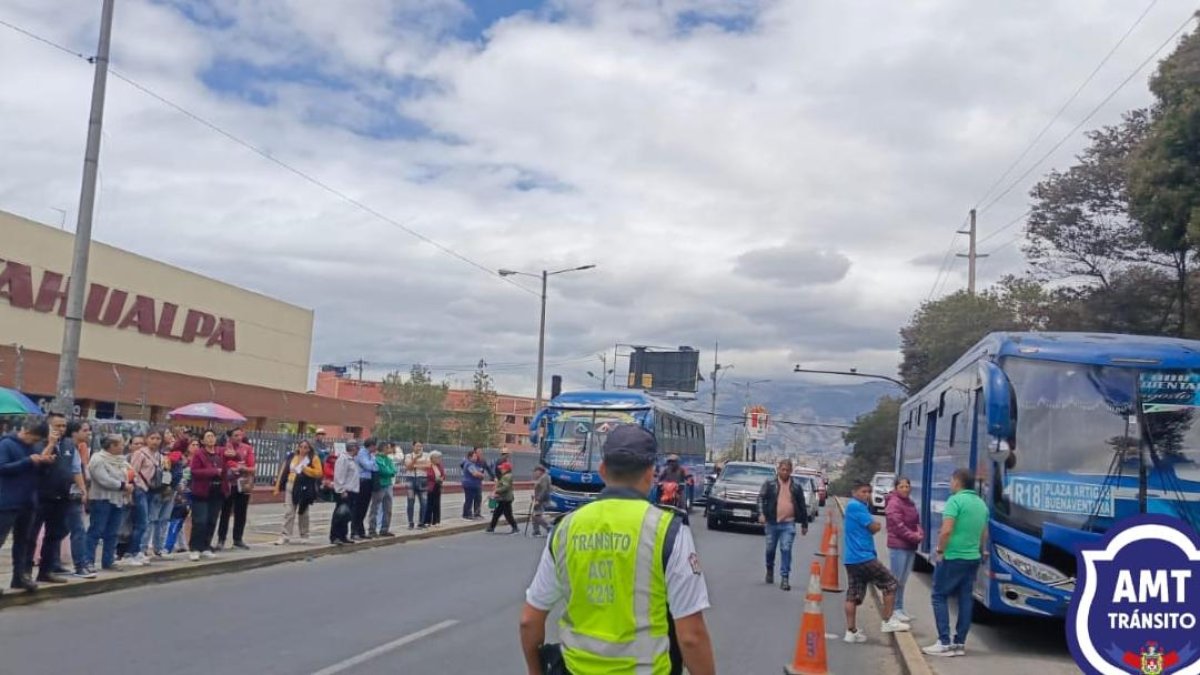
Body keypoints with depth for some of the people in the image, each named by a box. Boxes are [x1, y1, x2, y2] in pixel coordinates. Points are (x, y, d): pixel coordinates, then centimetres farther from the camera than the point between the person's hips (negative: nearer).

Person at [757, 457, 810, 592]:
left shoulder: (796, 487, 8)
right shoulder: (770, 483, 3)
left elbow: (802, 506, 13)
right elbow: (761, 498, -3)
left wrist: (804, 524, 13)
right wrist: (761, 513, -19)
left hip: (788, 524, 0)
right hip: (772, 522, 0)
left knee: (786, 550, -9)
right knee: (770, 549, 12)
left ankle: (785, 578, -7)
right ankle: (770, 570, 38)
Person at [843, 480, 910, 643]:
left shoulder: (851, 507, 19)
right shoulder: (857, 506, -12)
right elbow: (874, 528, -12)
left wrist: (873, 526, 2)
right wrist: (879, 526, 10)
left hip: (851, 559, 9)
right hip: (864, 557, -9)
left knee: (853, 595, 7)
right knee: (890, 584, 3)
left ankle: (851, 631, 6)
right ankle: (888, 622, 7)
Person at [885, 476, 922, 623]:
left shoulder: (910, 503, 15)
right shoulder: (894, 504, -12)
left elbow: (917, 522, 16)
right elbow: (898, 526, -18)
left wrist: (920, 534, -3)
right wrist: (914, 537, -14)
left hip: (910, 546, 9)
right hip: (898, 546, -8)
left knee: (903, 579, 14)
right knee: (897, 579, -3)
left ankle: (900, 608, 21)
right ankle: (895, 609, 3)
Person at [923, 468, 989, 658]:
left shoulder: (955, 500, -14)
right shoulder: (981, 504, 11)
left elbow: (946, 531, -21)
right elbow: (984, 534, 18)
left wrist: (939, 550, -10)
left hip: (952, 557, -7)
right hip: (973, 558, 7)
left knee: (940, 596, 1)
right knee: (965, 599, 10)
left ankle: (944, 643, -4)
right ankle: (960, 643, 12)